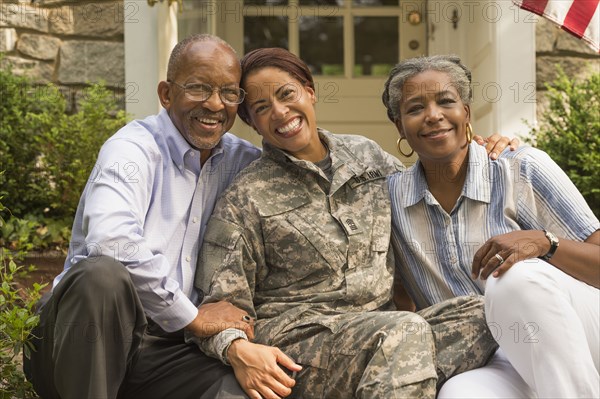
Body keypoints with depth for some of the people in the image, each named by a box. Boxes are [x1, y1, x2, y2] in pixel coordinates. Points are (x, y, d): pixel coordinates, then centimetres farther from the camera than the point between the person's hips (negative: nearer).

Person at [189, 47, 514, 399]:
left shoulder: (367, 155, 13)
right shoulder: (244, 200, -1)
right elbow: (221, 305, -4)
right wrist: (237, 349, -26)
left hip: (383, 326, 6)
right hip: (300, 339, -5)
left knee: (481, 312, -21)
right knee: (405, 331, -33)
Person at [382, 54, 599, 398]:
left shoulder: (523, 170, -5)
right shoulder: (391, 196, 5)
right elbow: (401, 295, 15)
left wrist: (542, 242, -25)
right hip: (493, 369, 0)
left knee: (517, 278, -33)